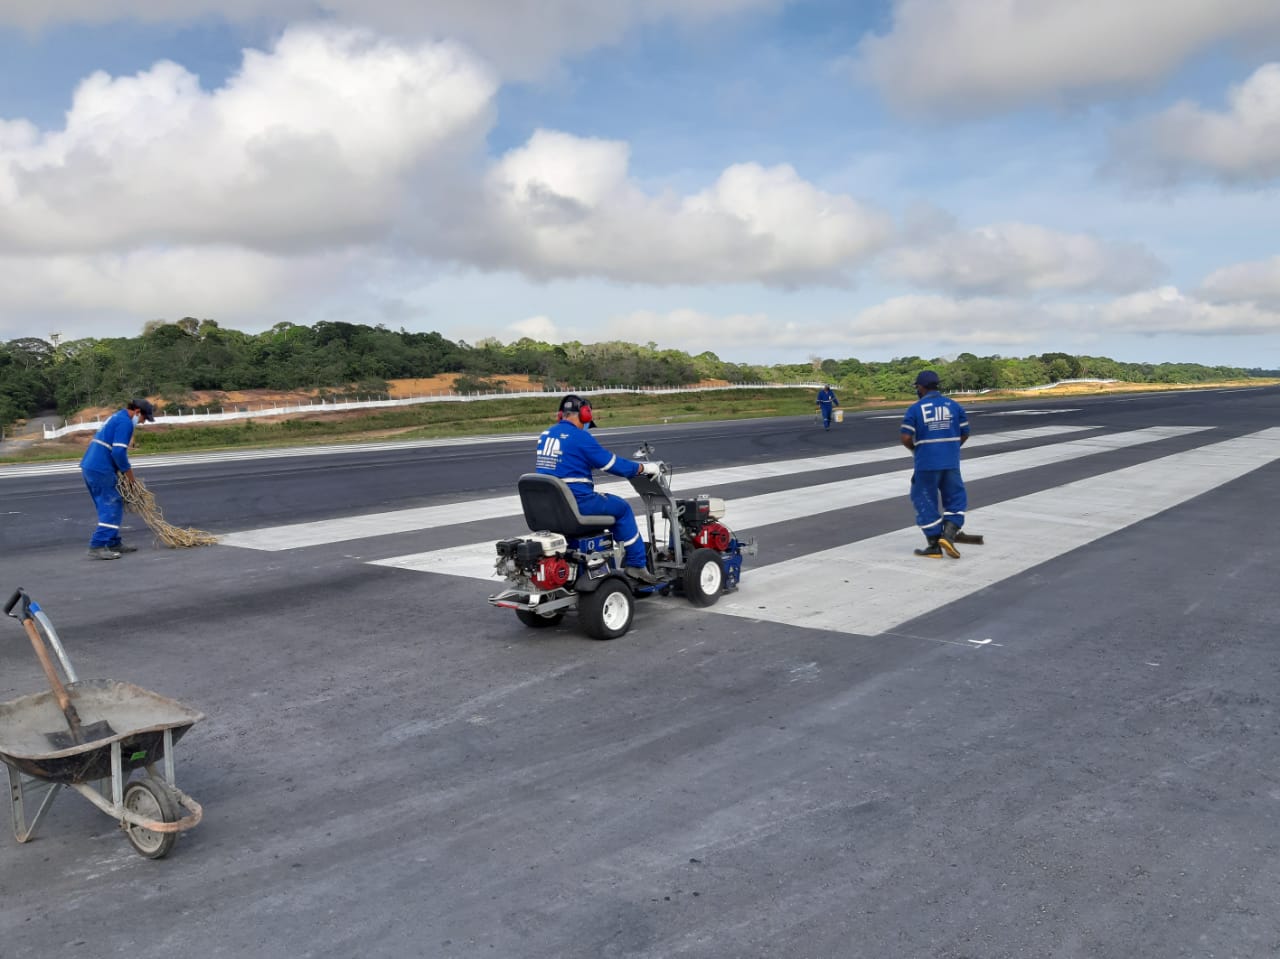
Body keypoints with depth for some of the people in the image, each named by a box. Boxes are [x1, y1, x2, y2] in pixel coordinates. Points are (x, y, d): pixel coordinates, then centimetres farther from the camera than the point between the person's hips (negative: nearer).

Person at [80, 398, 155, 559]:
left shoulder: (117, 417, 20)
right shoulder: (125, 422, -12)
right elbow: (118, 452, -20)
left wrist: (123, 471, 16)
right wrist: (129, 473, -7)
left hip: (90, 466, 10)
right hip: (100, 470, -10)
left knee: (113, 506, 15)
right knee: (111, 508, -8)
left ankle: (114, 543, 20)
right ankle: (97, 547, -12)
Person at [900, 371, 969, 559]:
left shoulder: (914, 409, -5)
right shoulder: (954, 406, 5)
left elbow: (906, 439, -10)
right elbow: (964, 434, 9)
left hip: (926, 464, -3)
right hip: (951, 462, 3)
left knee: (926, 501, 8)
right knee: (956, 499, 16)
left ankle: (934, 546, 9)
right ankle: (948, 534, -2)